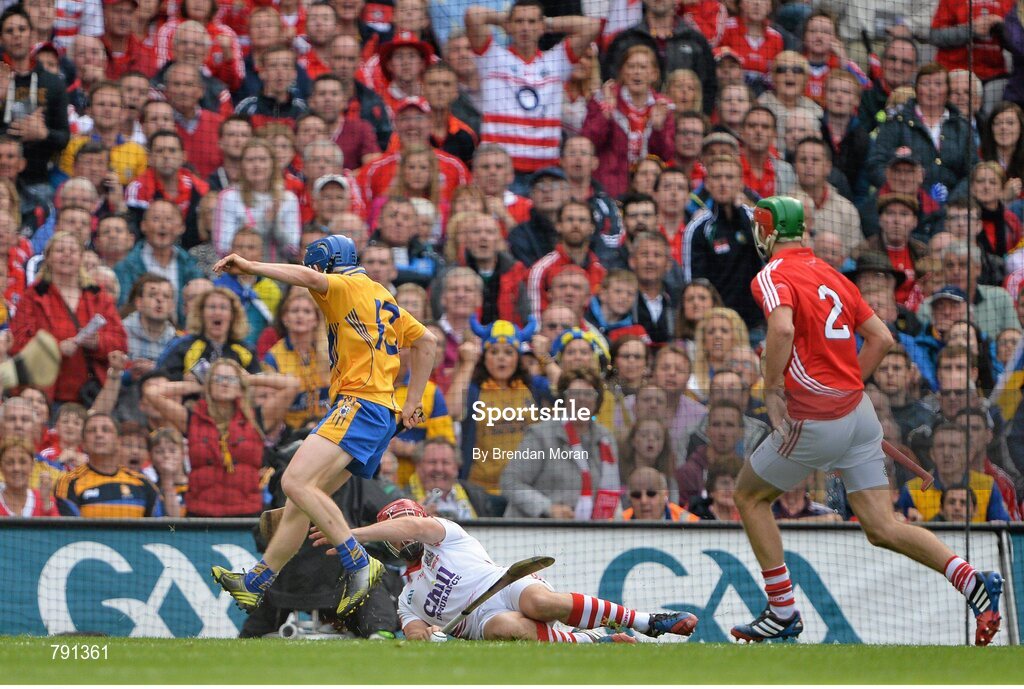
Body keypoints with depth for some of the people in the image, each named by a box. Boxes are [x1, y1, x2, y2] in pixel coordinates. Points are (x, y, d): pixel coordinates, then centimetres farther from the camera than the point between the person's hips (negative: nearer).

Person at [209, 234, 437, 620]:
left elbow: (308, 277, -23)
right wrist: (412, 403, 33)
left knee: (296, 482, -24)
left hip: (360, 405, -10)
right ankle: (255, 584, 15)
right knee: (300, 498, 11)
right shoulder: (382, 299, 26)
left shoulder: (349, 287, -2)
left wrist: (249, 267, -21)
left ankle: (359, 564, -30)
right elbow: (426, 342, 32)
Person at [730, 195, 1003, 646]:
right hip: (860, 412, 7)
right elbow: (881, 338, 15)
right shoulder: (831, 275, 15)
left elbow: (782, 327, -28)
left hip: (815, 422, -7)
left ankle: (783, 612, 14)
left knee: (750, 496, 15)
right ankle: (973, 582, -13)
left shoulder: (773, 276, -7)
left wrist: (772, 389, -18)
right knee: (882, 528, 5)